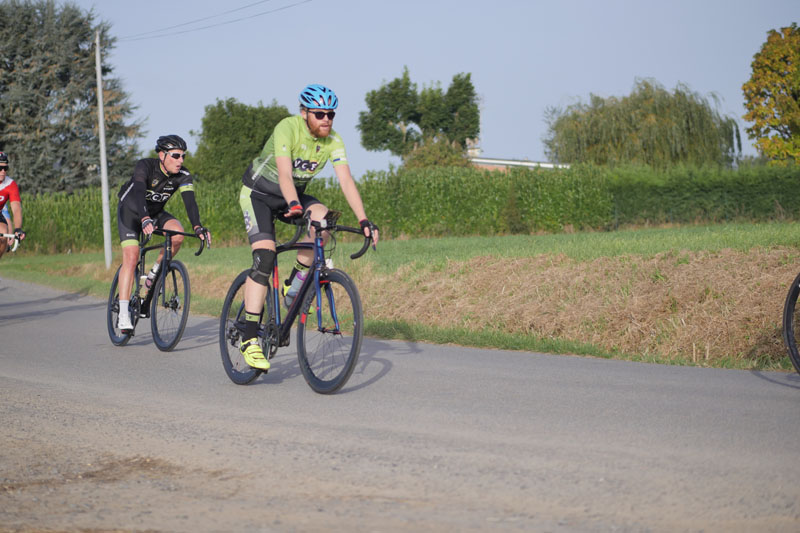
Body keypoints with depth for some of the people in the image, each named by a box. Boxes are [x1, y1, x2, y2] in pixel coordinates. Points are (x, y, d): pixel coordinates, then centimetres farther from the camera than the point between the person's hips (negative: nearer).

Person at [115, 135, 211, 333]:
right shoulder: (145, 166, -29)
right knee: (131, 258, -20)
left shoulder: (183, 175, -19)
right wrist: (145, 219, -62)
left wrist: (197, 227, -49)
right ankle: (123, 315, -20)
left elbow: (190, 201, -31)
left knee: (177, 233, -27)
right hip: (130, 211, -4)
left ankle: (155, 273, -3)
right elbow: (139, 192, -45)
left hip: (156, 213, 4)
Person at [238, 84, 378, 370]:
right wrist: (294, 205, -57)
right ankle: (249, 338, -21)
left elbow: (346, 180, -22)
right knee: (265, 256, -22)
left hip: (294, 195, 5)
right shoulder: (287, 128, -28)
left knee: (323, 217, -27)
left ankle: (294, 286, -9)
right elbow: (285, 174, -40)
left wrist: (364, 221, -33)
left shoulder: (333, 141, -14)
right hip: (258, 193, -5)